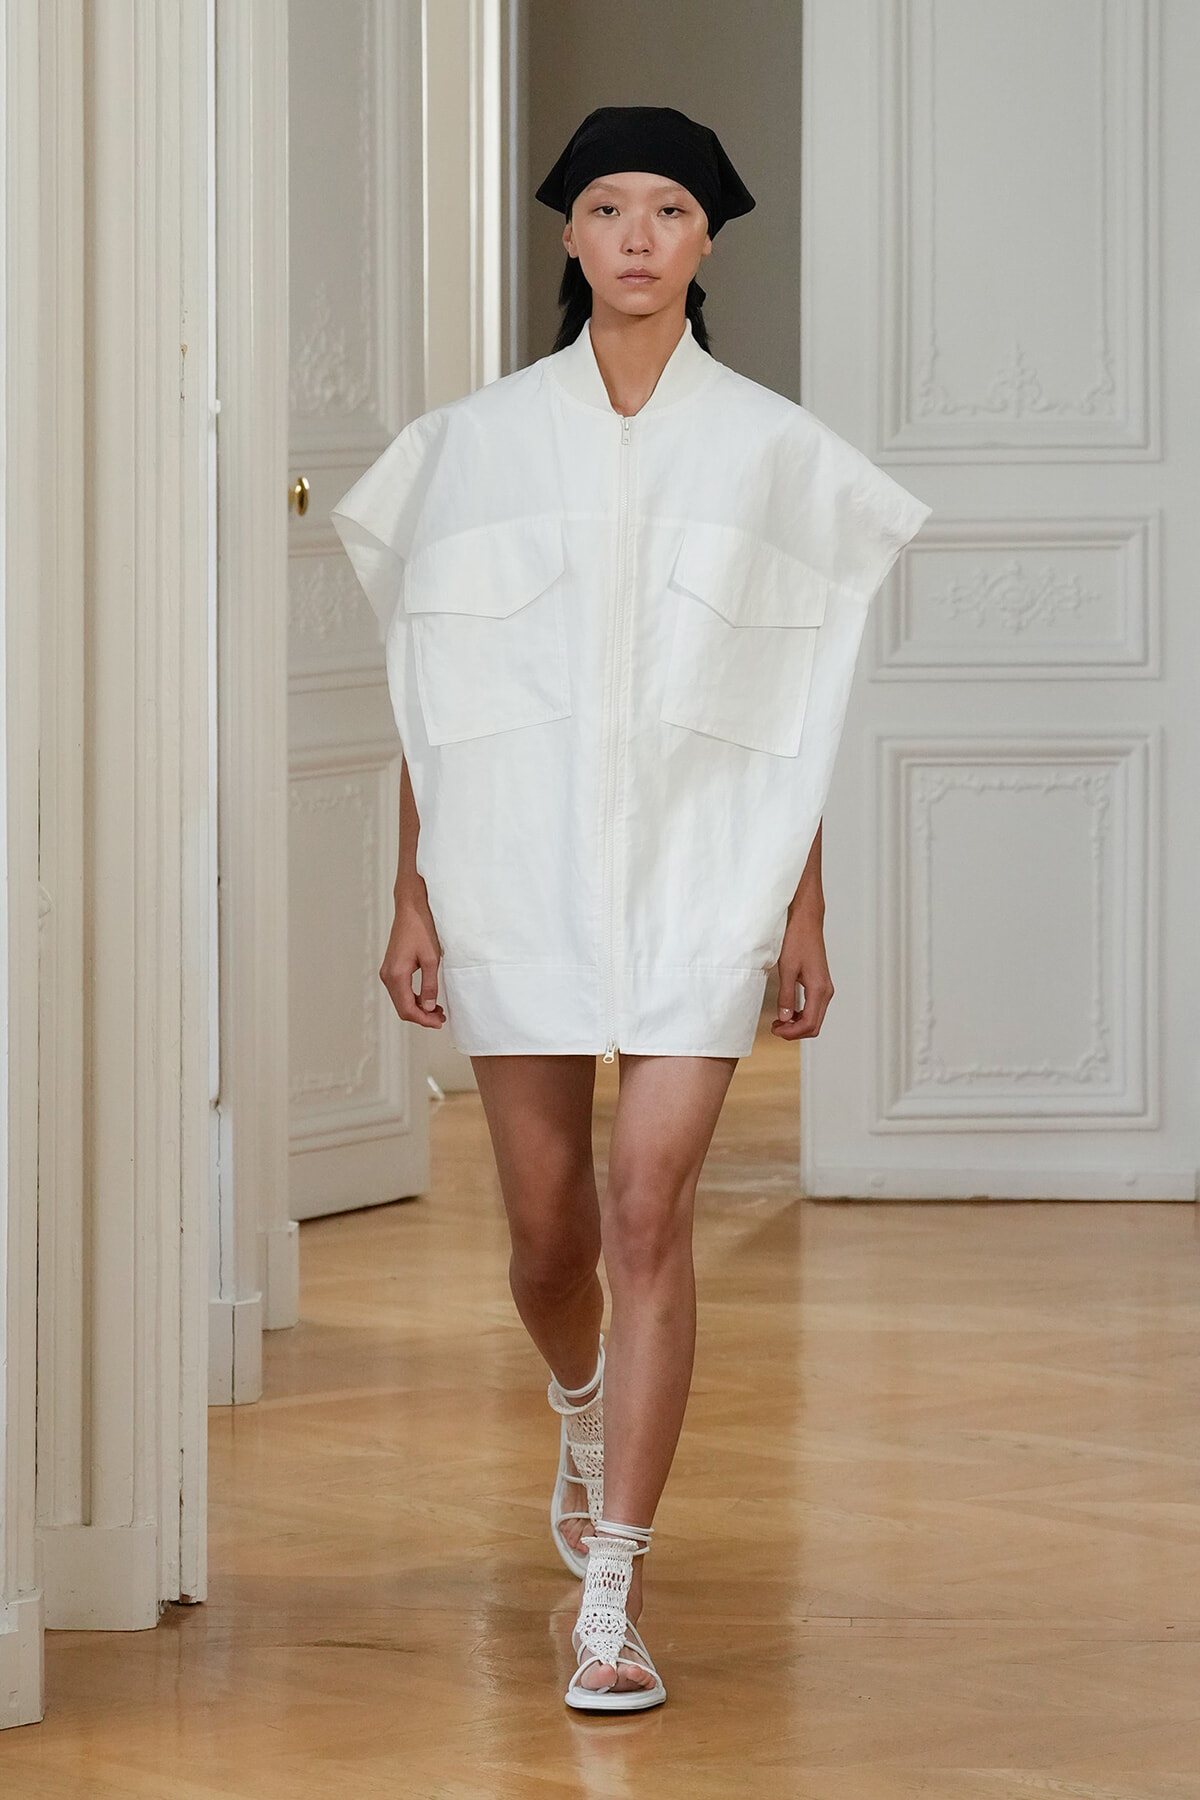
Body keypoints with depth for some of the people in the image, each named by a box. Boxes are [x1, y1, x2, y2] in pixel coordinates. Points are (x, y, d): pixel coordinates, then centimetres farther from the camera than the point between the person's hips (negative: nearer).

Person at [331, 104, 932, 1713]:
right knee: (549, 1234, 9)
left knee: (651, 1217, -12)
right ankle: (586, 1414, 44)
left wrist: (806, 915, 6)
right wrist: (410, 898, 1)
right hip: (519, 859, 1)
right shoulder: (477, 440, 4)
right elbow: (430, 692, 5)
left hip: (698, 862, -1)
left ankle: (613, 1597, -9)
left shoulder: (771, 450, 4)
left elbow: (795, 707, 7)